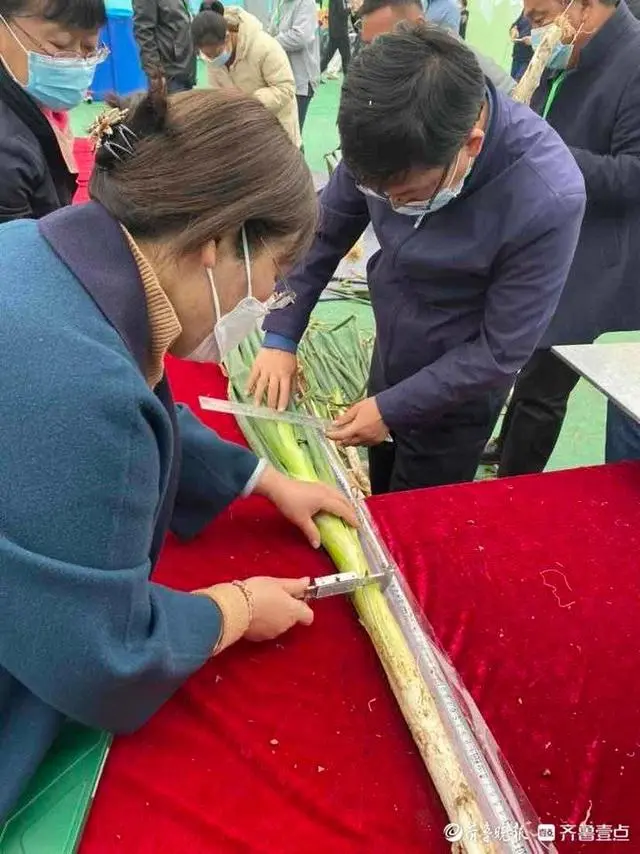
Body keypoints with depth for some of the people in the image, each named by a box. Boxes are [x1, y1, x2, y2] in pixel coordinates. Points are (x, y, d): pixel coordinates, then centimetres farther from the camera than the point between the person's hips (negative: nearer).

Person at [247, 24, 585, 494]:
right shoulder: (392, 138, -20)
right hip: (387, 360, 5)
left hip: (454, 400, -5)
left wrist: (393, 408, -21)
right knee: (380, 508, 27)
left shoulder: (548, 200, -33)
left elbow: (500, 352, -24)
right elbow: (323, 231, -6)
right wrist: (281, 335, -12)